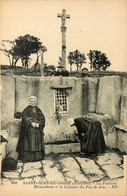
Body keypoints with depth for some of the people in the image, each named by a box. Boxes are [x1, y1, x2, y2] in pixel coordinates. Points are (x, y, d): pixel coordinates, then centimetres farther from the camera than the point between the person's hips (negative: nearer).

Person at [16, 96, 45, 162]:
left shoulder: (38, 110, 14)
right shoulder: (26, 110, 4)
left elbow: (42, 118, 4)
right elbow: (25, 118, -11)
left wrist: (38, 123, -14)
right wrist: (31, 123, -25)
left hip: (38, 129, 4)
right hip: (29, 129, -4)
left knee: (37, 142, 3)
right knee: (28, 142, -8)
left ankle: (37, 157, 8)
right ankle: (26, 157, -8)